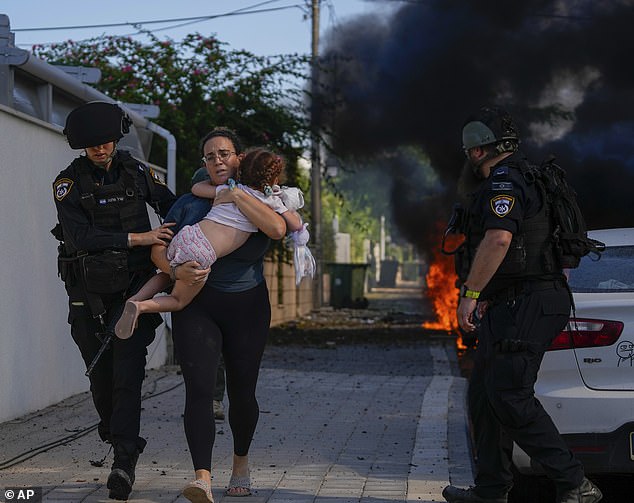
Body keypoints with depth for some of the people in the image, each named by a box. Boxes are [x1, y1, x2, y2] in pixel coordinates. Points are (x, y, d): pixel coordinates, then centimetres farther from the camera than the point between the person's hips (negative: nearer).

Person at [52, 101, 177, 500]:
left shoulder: (135, 171, 2)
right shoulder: (69, 182, -6)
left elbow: (170, 204, 17)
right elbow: (79, 237, -19)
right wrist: (138, 238, -24)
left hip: (134, 288, 0)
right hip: (90, 294, 0)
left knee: (128, 373, -12)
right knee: (101, 373, 6)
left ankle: (124, 461, -17)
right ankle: (115, 435, 30)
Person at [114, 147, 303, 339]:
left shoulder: (230, 189, 16)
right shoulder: (272, 201, 6)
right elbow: (296, 226, 15)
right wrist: (293, 211, 35)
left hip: (185, 236, 5)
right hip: (202, 255, -5)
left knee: (168, 274, 35)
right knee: (179, 301, 17)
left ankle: (135, 298, 10)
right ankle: (141, 307, -10)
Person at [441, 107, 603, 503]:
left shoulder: (504, 183, -12)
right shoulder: (520, 181, 22)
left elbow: (498, 239, -28)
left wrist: (469, 293, -23)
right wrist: (488, 298, 31)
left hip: (525, 306, -11)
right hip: (513, 306, 11)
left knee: (509, 396, -15)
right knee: (484, 393, 13)